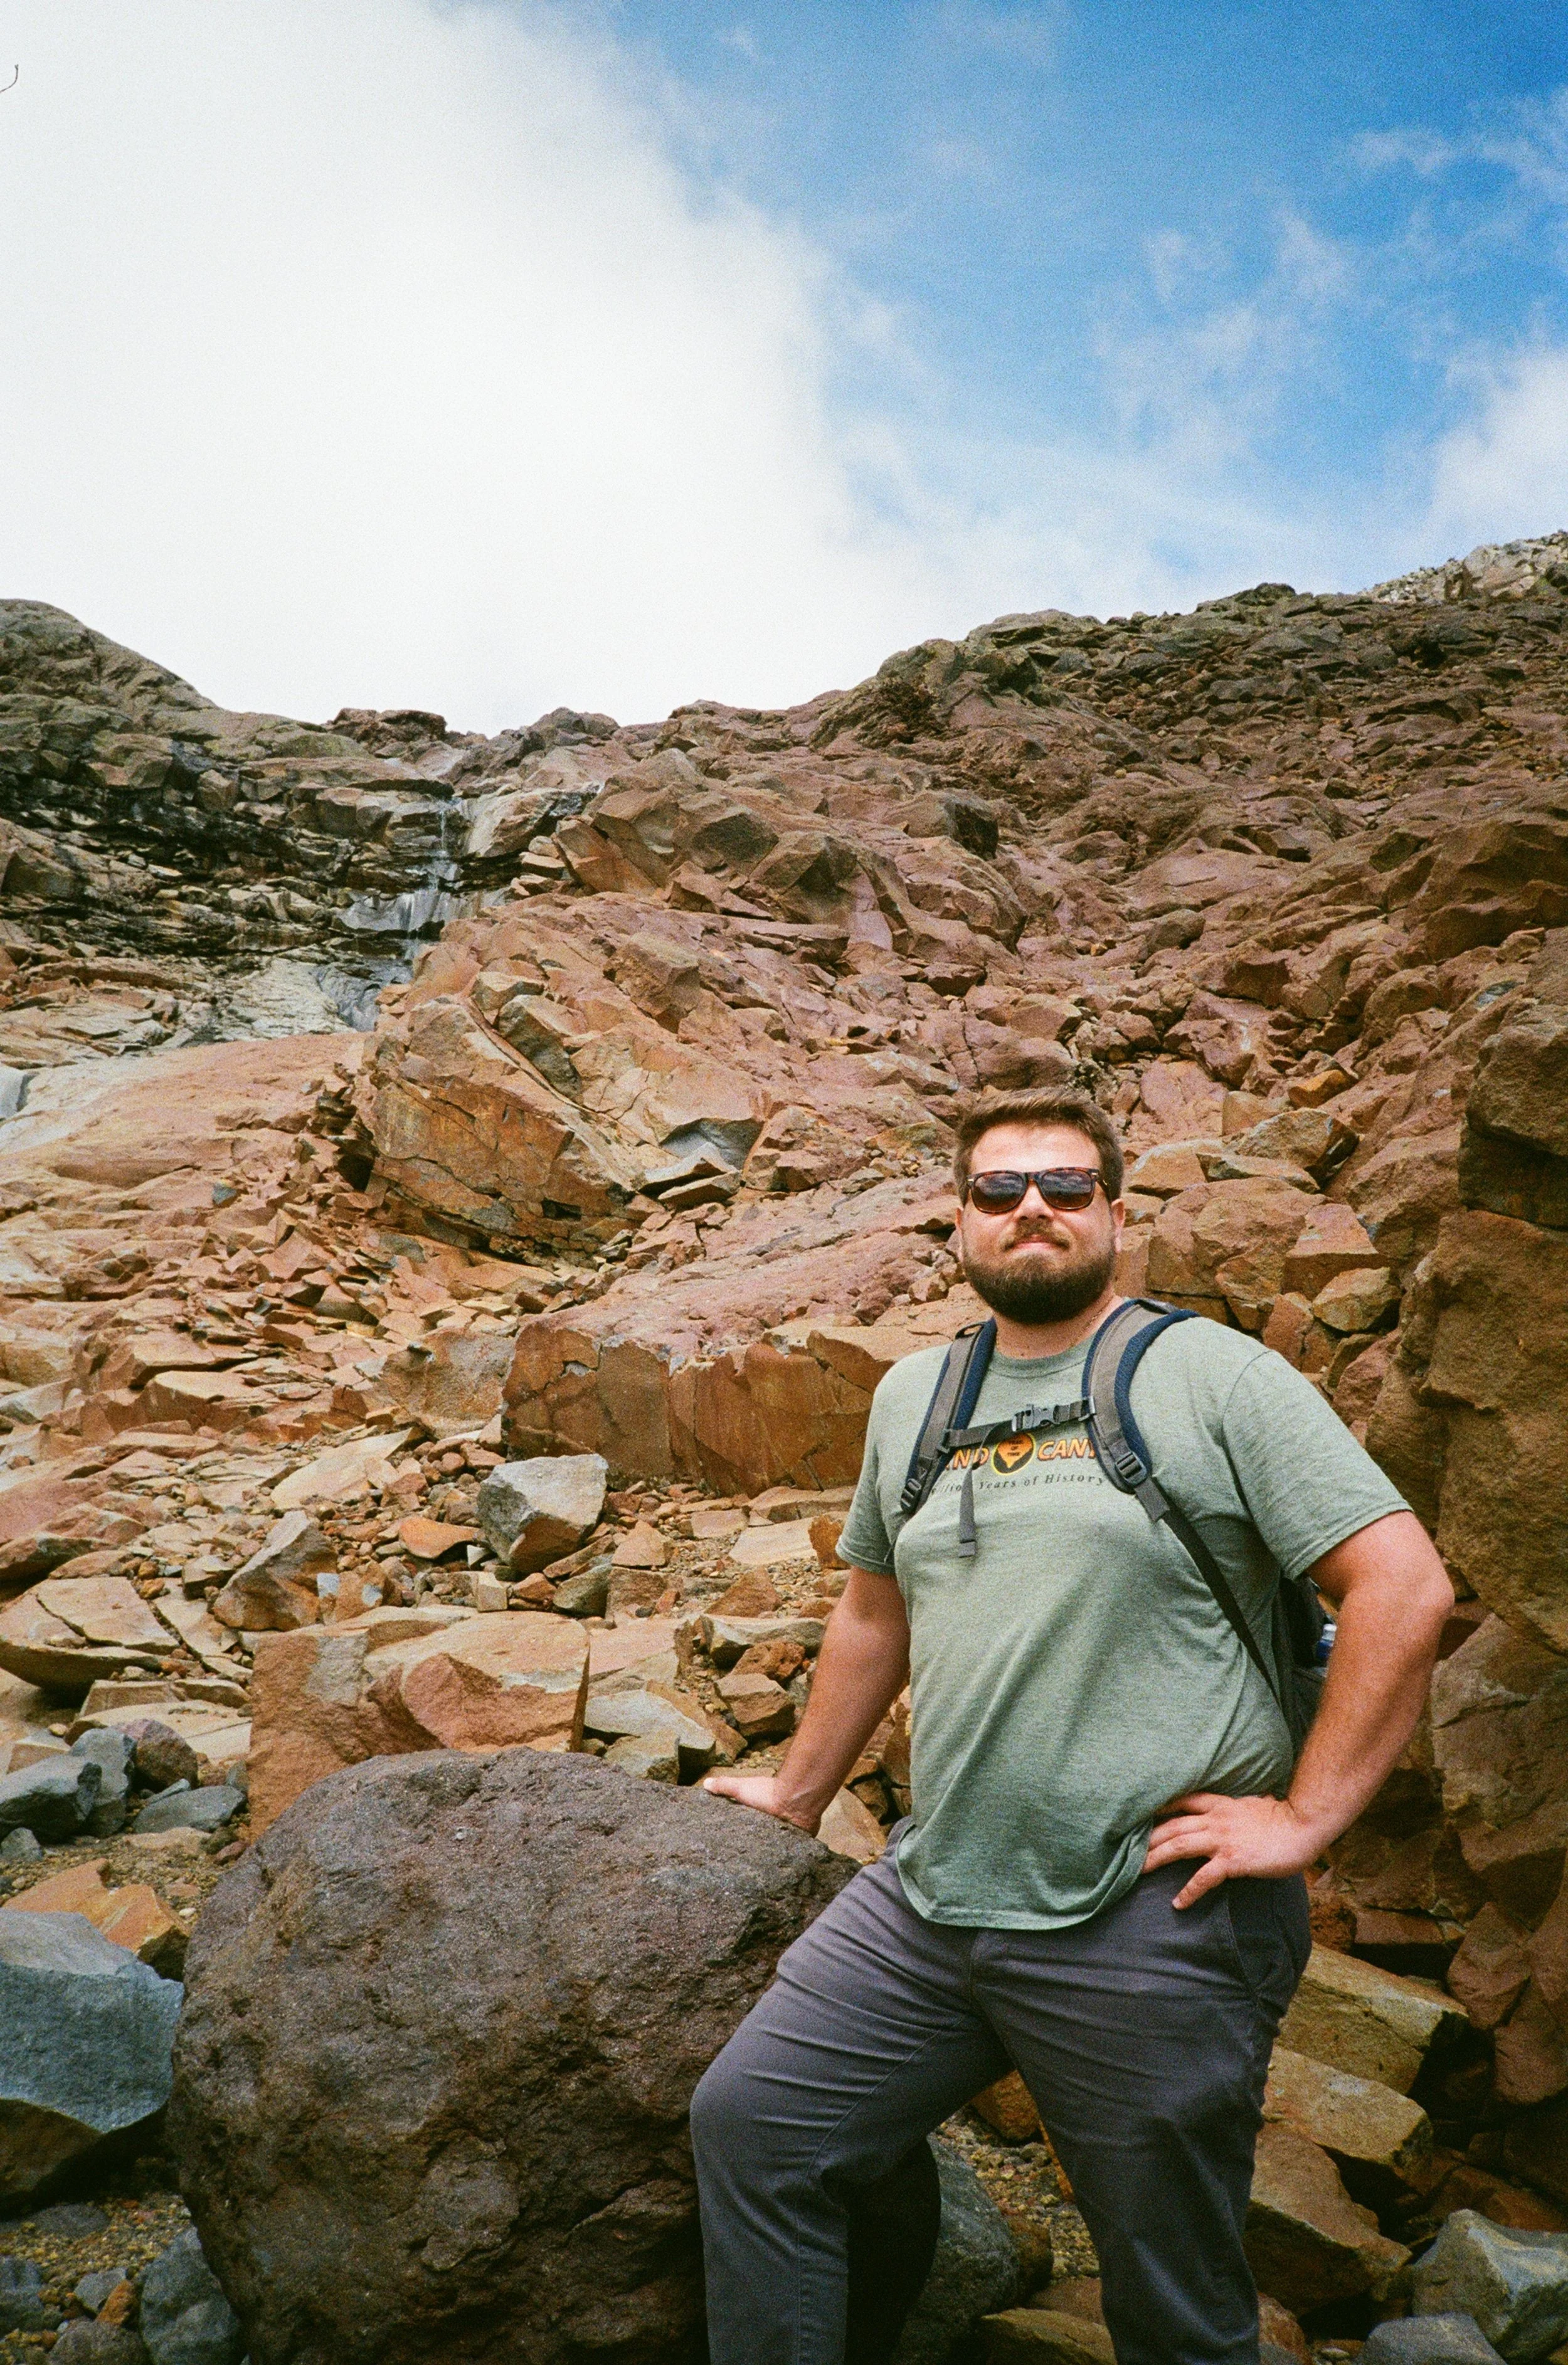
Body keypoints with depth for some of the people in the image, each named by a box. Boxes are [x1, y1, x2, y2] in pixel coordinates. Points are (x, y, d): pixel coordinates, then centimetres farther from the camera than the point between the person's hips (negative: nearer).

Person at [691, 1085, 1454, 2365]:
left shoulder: (1215, 1374, -7)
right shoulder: (914, 1394, 10)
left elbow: (1407, 1588, -11)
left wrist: (1305, 1816, -14)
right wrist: (799, 1793, 26)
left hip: (1153, 1923, -5)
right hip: (928, 1895, 5)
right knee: (749, 2124, 7)